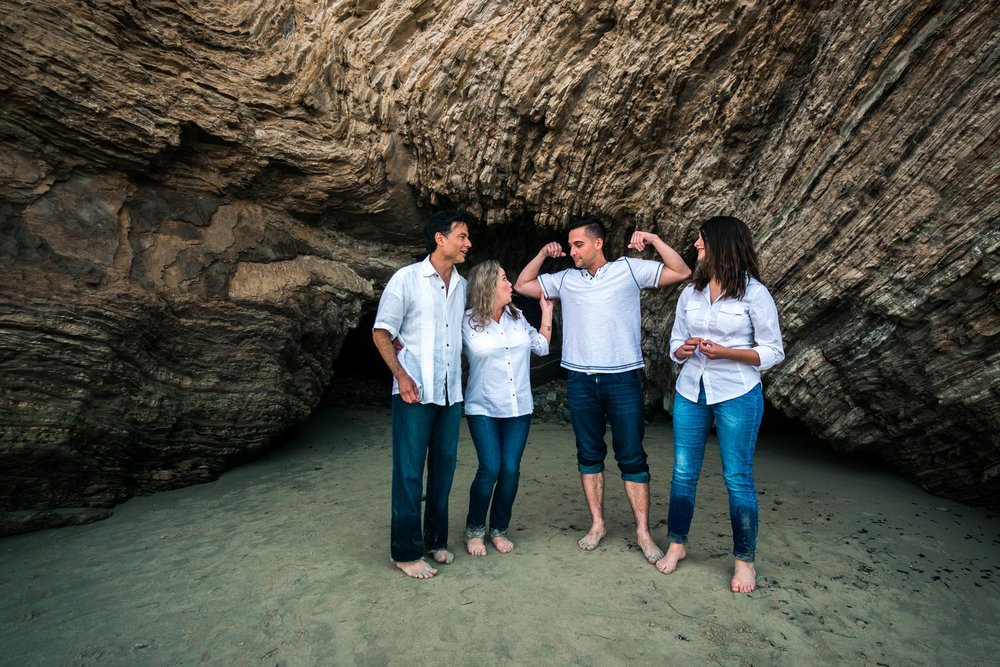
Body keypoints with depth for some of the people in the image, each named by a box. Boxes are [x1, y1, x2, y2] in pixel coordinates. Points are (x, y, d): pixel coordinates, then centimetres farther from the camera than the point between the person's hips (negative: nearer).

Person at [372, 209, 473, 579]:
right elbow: (381, 332, -4)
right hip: (415, 392, -5)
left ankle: (435, 539, 28)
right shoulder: (407, 278, -5)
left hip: (451, 392, 6)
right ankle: (406, 552, 14)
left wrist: (458, 377, 11)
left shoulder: (461, 285, 11)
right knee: (409, 471, 1)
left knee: (444, 466, 12)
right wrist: (401, 375, -14)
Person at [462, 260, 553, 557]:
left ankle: (499, 529, 21)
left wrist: (546, 310, 12)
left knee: (511, 469, 0)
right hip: (484, 409, -4)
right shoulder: (467, 322, -7)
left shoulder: (517, 317, 8)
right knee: (490, 468, -12)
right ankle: (474, 529, 13)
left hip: (518, 408, 4)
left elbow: (542, 347, 11)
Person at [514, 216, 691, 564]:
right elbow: (522, 285, 16)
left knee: (632, 458, 3)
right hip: (580, 381, 3)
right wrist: (543, 254, 5)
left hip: (623, 379, -3)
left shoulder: (628, 269, 1)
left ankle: (643, 532, 15)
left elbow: (681, 272, 0)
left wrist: (654, 240, -9)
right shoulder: (565, 279, 10)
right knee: (589, 455, 11)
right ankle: (597, 524, 26)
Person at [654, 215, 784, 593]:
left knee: (738, 478, 4)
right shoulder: (690, 293, 8)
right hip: (690, 392, 4)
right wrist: (683, 350, -10)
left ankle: (745, 561, 22)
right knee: (683, 473, 10)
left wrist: (726, 352, -18)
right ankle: (676, 544, 27)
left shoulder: (754, 293, -6)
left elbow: (773, 352, -5)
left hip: (737, 395, -4)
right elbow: (675, 343, 13)